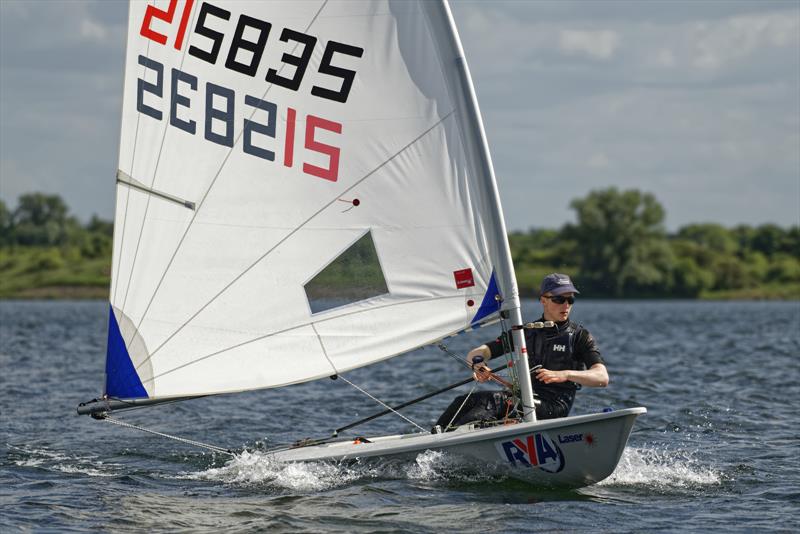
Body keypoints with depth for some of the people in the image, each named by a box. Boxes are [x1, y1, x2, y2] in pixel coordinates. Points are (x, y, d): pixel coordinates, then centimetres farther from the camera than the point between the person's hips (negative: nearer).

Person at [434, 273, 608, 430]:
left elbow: (602, 378, -9)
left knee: (491, 400, -30)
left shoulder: (579, 336, 5)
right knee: (463, 401, -19)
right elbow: (476, 353, 13)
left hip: (553, 406, -5)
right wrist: (477, 364, -13)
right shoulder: (525, 332, 17)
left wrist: (565, 375, -26)